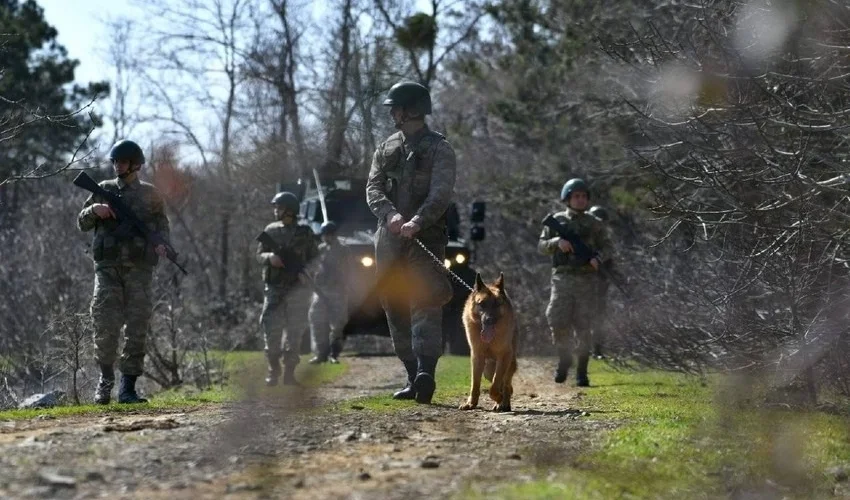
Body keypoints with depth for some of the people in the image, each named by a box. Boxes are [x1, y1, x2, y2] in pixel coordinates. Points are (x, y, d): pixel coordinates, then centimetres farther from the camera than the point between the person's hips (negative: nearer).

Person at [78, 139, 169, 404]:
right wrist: (94, 210, -6)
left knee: (137, 327, -3)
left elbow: (162, 225, 15)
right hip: (108, 266, 0)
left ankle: (128, 387, 1)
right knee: (105, 324, -10)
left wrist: (161, 244, -6)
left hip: (139, 268, 0)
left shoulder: (150, 195, 10)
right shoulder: (104, 190, 12)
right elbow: (82, 223, 15)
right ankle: (105, 378, 10)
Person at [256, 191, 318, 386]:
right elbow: (259, 255, 11)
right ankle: (273, 371, 6)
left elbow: (315, 258, 7)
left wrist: (306, 272, -12)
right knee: (271, 329, -5)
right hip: (274, 288, 1)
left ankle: (289, 373, 5)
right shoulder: (271, 230, 9)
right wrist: (269, 257, -12)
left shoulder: (304, 233, 4)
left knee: (294, 331, -1)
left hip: (297, 288, -1)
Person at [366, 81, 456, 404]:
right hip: (389, 240, 6)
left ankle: (426, 372, -29)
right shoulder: (386, 149, 17)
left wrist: (417, 221, -30)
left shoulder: (439, 149, 0)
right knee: (396, 309, 6)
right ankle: (413, 377, 12)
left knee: (425, 303, -17)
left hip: (425, 238, -6)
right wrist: (391, 214, -16)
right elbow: (373, 188, 5)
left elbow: (441, 194, -13)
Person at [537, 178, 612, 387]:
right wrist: (557, 241, -13)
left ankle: (582, 372, 3)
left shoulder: (594, 224, 9)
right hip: (562, 278, 0)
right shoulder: (557, 221, 9)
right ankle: (564, 359, 11)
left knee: (583, 327, -3)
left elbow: (606, 247, 10)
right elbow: (542, 246, 7)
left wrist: (598, 258, -12)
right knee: (558, 322, -13)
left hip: (586, 279, 0)